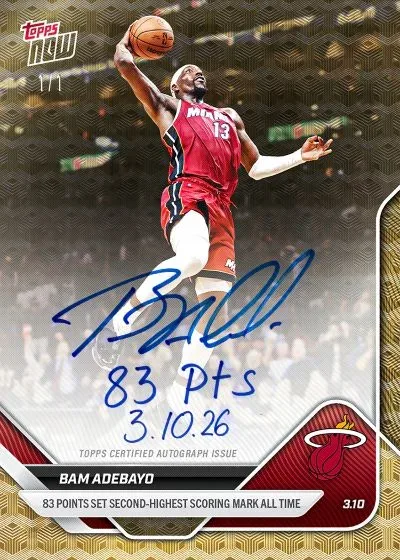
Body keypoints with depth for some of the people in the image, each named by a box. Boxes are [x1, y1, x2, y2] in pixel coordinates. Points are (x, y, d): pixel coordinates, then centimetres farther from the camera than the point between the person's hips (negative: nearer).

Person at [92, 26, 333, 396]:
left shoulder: (229, 117, 35)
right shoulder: (169, 106, 20)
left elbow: (257, 167, 35)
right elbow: (125, 63, 11)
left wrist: (300, 157, 23)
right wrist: (130, 37, 32)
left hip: (221, 210, 6)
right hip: (186, 196, -6)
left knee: (215, 307, -5)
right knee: (193, 257, -39)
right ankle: (122, 318, -26)